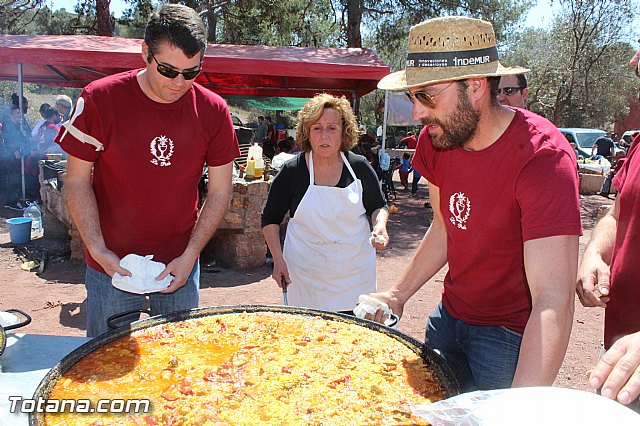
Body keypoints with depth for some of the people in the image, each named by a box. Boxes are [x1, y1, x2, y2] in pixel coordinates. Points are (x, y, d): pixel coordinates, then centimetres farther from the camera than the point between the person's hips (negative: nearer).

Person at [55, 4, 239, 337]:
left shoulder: (213, 110, -7)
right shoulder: (100, 98, -11)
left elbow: (219, 191, -2)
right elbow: (77, 181, -4)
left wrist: (190, 254, -8)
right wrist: (98, 250, -13)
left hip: (179, 263, 2)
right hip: (112, 263, -1)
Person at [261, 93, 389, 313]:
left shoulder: (359, 167, -3)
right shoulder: (292, 171, -6)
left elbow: (378, 206, 11)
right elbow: (270, 219, 3)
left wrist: (380, 225, -11)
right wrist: (278, 259, -7)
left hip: (356, 269, 1)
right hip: (306, 271, -1)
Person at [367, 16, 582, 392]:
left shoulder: (543, 156, -28)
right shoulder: (436, 139, -7)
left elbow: (554, 302, -34)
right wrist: (398, 294, 2)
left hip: (512, 335, -6)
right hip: (449, 316, 7)